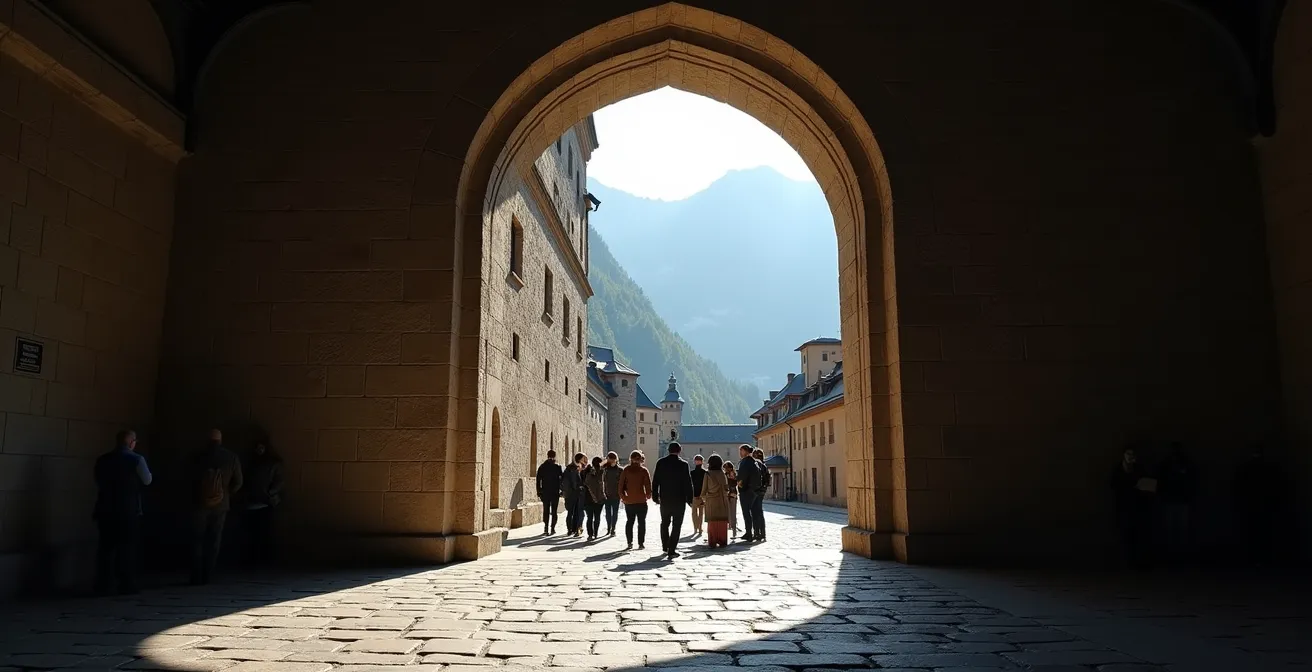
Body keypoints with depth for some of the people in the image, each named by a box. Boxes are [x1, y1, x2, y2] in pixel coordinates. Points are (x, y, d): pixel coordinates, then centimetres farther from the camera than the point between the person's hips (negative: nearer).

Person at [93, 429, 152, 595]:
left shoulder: (102, 460, 3)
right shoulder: (136, 459, -9)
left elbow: (98, 483, 16)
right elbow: (147, 481, 4)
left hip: (106, 510, 4)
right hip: (129, 511, -4)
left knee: (106, 547, 7)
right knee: (127, 548, 4)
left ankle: (105, 586, 6)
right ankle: (127, 585, 6)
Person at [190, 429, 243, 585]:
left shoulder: (200, 456, -7)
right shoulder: (231, 458, -2)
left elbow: (192, 478, -2)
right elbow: (238, 482, 0)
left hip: (201, 503, -1)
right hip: (221, 505, 2)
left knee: (197, 541, 6)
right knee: (214, 541, 9)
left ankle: (197, 577, 3)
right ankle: (207, 576, 8)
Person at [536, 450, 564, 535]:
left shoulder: (542, 467, 1)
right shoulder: (557, 467, -8)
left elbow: (538, 480, 3)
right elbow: (563, 478, -3)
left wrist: (539, 492, 8)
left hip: (545, 492, 2)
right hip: (555, 492, -2)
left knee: (546, 511, 7)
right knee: (554, 511, 7)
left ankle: (546, 529, -2)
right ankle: (552, 529, 5)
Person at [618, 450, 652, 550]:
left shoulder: (626, 470, -1)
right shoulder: (643, 470, -8)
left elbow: (620, 485, 0)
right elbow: (648, 485, -9)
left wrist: (623, 496, 12)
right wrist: (648, 496, 8)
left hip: (629, 501, 2)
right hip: (641, 501, -2)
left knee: (629, 521, 14)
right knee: (641, 522, 6)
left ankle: (630, 543, 10)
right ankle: (641, 543, 4)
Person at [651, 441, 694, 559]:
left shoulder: (660, 462, 0)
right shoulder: (683, 464, -8)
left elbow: (655, 481, 3)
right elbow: (688, 483, -7)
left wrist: (655, 496, 11)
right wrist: (690, 499, 0)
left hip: (664, 499, 3)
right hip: (679, 499, -3)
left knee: (665, 523, 19)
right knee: (676, 525, 1)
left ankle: (665, 547, 31)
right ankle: (671, 550, -5)